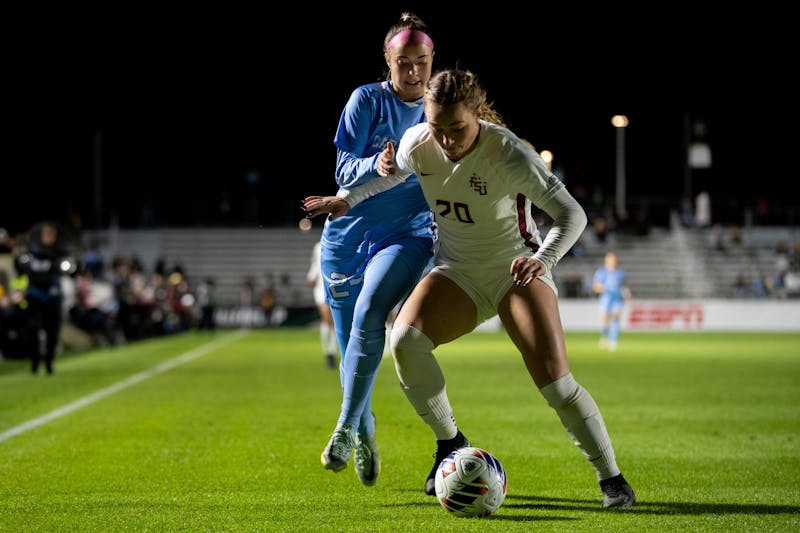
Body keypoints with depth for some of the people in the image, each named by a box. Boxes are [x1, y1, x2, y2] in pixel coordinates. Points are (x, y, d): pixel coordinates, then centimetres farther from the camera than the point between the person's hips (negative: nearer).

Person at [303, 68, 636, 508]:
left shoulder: (508, 153, -25)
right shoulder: (416, 143, -11)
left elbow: (571, 213, -28)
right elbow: (393, 172, 16)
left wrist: (544, 259, -44)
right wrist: (346, 199, 10)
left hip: (517, 270, -4)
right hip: (458, 273, 4)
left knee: (555, 380, -20)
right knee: (405, 339, -26)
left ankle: (611, 479, -4)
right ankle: (449, 443, -5)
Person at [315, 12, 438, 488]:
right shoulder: (367, 100, -3)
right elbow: (344, 170, -9)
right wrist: (376, 165, -29)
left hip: (407, 236, 0)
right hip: (349, 233, 1)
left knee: (370, 312, -28)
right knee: (352, 342, 6)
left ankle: (346, 427, -22)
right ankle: (365, 438, 30)